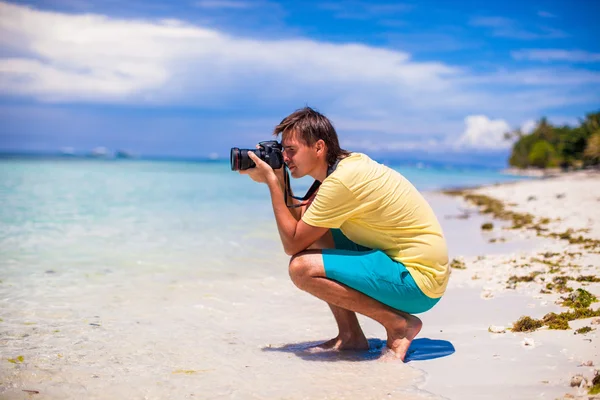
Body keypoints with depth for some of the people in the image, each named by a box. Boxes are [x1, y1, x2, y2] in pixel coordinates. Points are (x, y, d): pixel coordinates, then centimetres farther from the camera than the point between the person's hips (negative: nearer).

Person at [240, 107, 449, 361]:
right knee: (311, 235, 12)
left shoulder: (341, 180, -21)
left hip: (419, 280, -10)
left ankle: (399, 324, -8)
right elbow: (298, 218, 14)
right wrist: (278, 180, 3)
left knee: (303, 267, -21)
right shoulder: (348, 163, 8)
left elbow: (292, 243, -16)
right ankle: (351, 335, 11)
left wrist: (272, 182, -11)